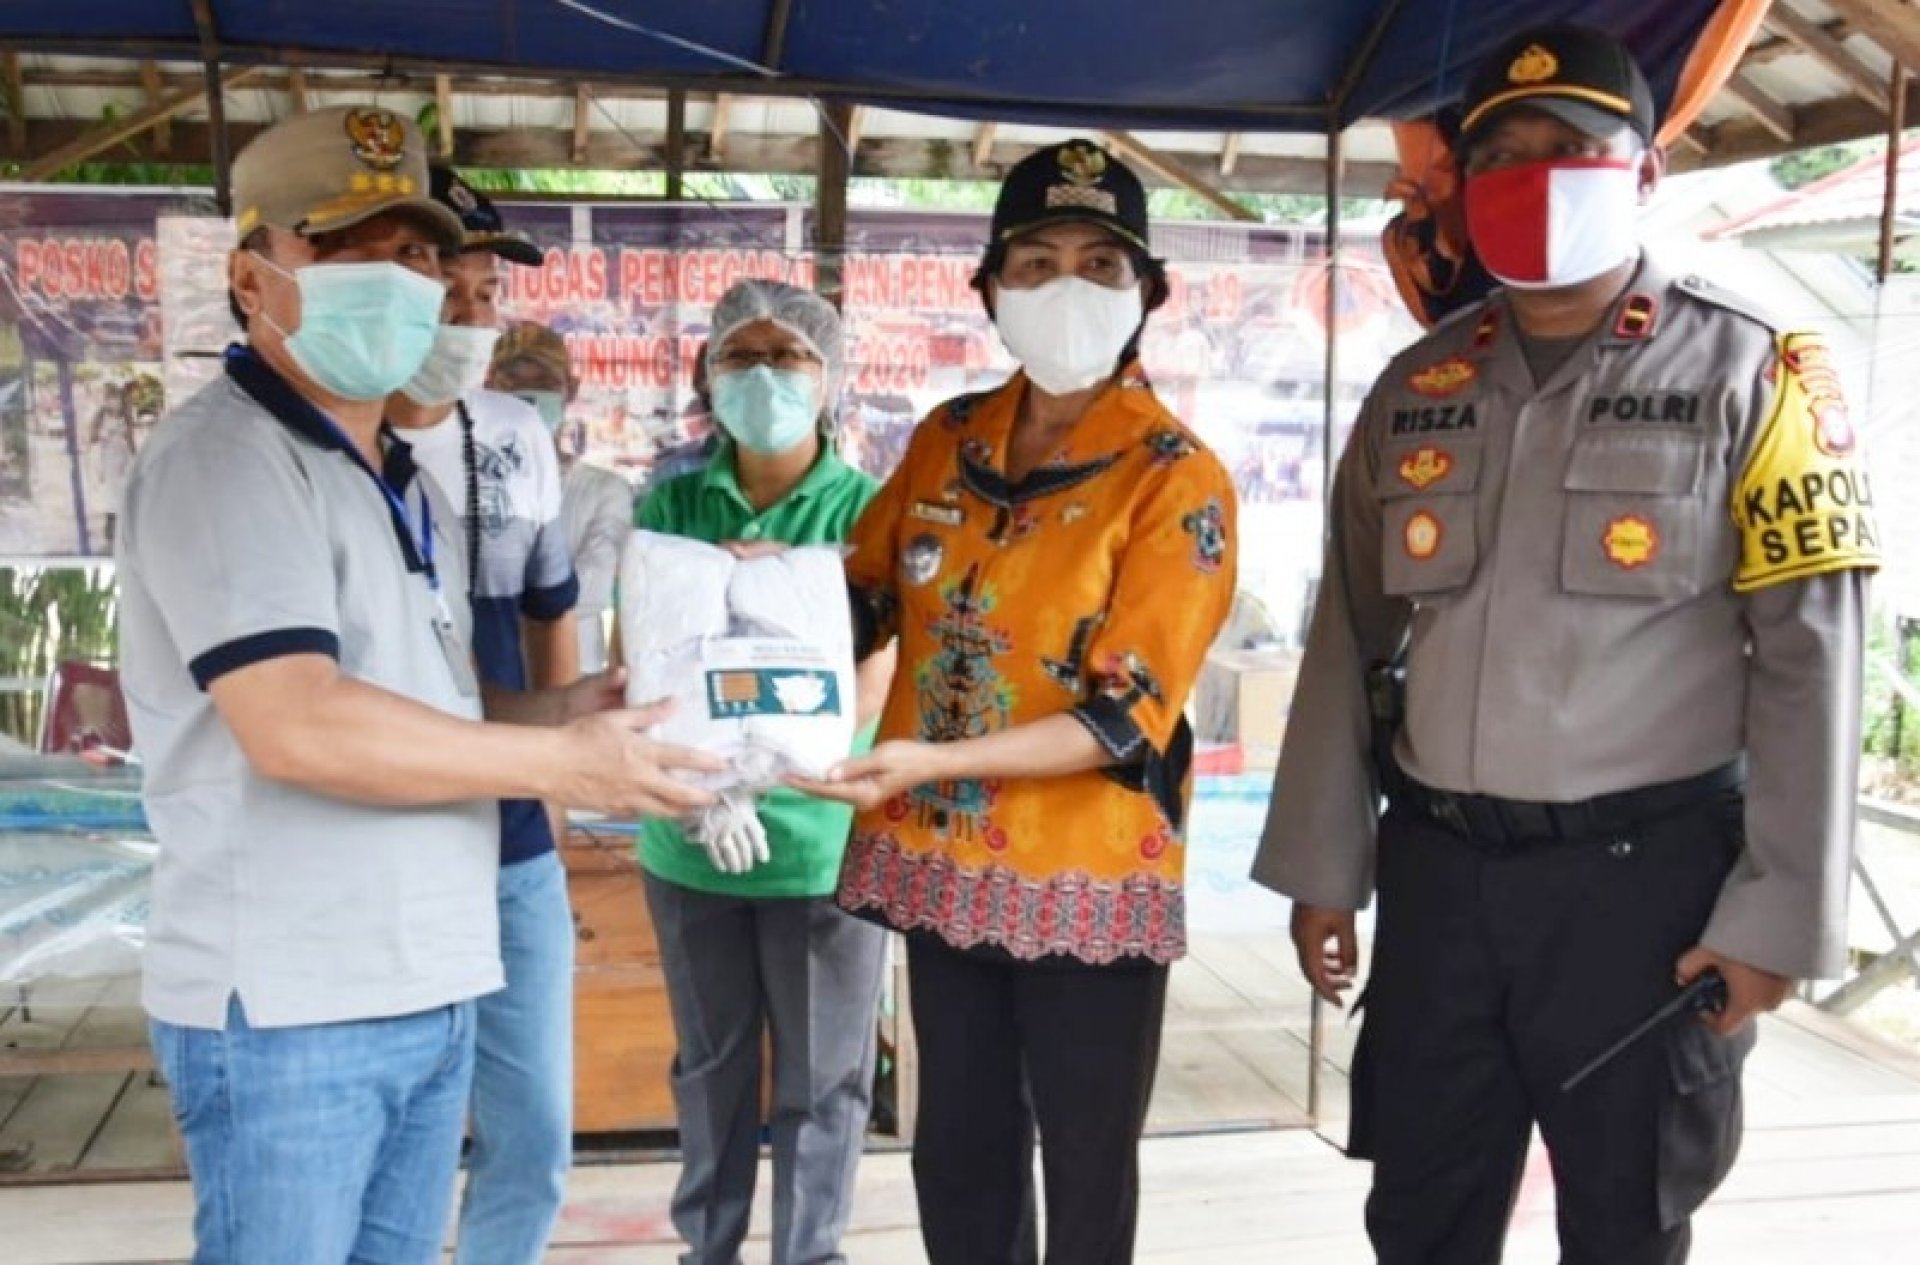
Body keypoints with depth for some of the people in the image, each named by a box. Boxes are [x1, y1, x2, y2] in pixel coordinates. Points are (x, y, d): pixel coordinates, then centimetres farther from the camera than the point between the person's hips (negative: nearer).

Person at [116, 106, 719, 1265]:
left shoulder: (404, 484, 16)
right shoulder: (221, 458, -13)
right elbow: (299, 727, -24)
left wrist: (567, 708, 2)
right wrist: (558, 761, -17)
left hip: (430, 991, 9)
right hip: (290, 1007, -8)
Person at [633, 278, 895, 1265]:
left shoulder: (866, 508, -6)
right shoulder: (672, 503, 2)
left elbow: (868, 687, -12)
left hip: (822, 838, -3)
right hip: (685, 838, 3)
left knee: (821, 1079, 9)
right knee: (709, 1064, 17)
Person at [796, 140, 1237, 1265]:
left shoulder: (1179, 480, -12)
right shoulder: (947, 440, 4)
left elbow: (1129, 716, -18)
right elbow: (866, 594, 17)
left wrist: (935, 761, -28)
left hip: (1089, 879, -5)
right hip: (944, 865, 5)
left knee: (1088, 1170, 12)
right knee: (957, 1155, 18)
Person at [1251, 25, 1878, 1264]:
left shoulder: (1748, 372, -3)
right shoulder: (1417, 389, 9)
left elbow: (1808, 657, -7)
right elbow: (1349, 641, 11)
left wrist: (1778, 914, -12)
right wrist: (1323, 869, 9)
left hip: (1643, 872, -3)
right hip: (1437, 867, 4)